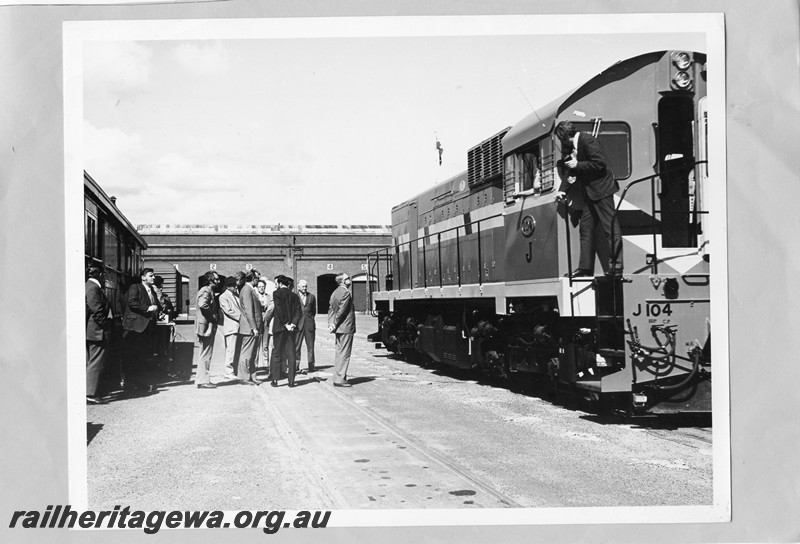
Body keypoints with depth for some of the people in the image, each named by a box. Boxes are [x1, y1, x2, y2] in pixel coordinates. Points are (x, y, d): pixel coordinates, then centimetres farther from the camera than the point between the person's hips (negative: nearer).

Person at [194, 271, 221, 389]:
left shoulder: (210, 291, 18)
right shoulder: (205, 291, -14)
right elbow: (202, 305, -30)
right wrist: (213, 316, -21)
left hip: (210, 326, 11)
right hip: (206, 325, -11)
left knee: (206, 355, 16)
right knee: (206, 355, -6)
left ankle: (202, 379, 23)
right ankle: (202, 381, -2)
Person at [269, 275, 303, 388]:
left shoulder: (277, 293, -6)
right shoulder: (294, 295, 8)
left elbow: (279, 310, -15)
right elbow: (299, 312, 0)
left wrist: (285, 324, -11)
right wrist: (293, 323, -6)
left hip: (279, 327, -4)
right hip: (291, 328, 4)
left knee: (276, 353, 5)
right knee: (291, 354, 5)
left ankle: (275, 380, 5)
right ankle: (291, 381, 5)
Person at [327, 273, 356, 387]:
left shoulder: (335, 292, 15)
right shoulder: (345, 293, -15)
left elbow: (331, 309, 11)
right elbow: (341, 310, -19)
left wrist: (331, 323, 1)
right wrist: (335, 324, -12)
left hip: (339, 328, 10)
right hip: (346, 327, -10)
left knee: (340, 353, 16)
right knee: (344, 353, -6)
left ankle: (338, 377, 21)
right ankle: (339, 379, -6)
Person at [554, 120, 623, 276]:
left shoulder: (588, 141, -15)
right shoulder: (570, 147, 12)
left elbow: (600, 164, -21)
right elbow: (571, 170, 19)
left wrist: (577, 165, -16)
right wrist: (563, 190, 8)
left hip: (601, 189, -10)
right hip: (589, 191, 10)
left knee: (610, 228, -7)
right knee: (586, 228, 8)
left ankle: (616, 267, -7)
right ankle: (585, 268, 10)